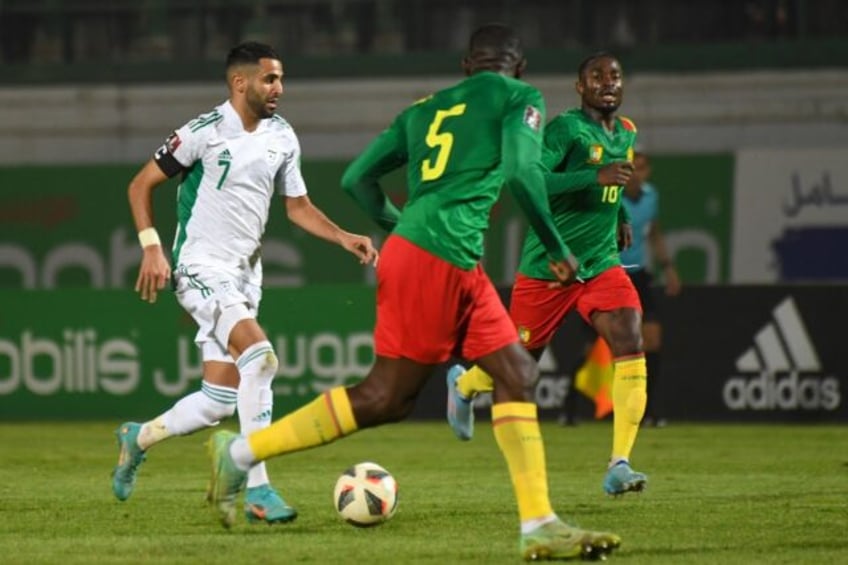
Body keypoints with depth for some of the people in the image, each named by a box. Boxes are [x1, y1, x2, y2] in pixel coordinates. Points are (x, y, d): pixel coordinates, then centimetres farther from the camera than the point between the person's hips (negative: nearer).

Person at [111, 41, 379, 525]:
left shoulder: (282, 137, 7)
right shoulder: (205, 133, -11)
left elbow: (298, 206, 17)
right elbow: (141, 185, -4)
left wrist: (344, 238, 1)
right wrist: (152, 248, -14)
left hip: (244, 275, 7)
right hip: (202, 269, -7)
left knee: (219, 401, 6)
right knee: (261, 357, -26)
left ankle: (138, 439, 33)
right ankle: (258, 491, -23)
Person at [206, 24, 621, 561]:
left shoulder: (425, 109, 23)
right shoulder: (520, 96, 5)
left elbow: (357, 179, 18)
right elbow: (522, 172, -13)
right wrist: (557, 249, -3)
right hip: (439, 258, -8)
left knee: (517, 374, 7)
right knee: (386, 397, -4)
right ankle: (241, 451, 1)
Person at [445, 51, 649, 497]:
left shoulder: (625, 133, 8)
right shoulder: (566, 128, -17)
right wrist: (596, 177, -38)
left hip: (601, 264, 6)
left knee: (630, 346, -18)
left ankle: (619, 465, -20)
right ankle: (463, 385, 46)